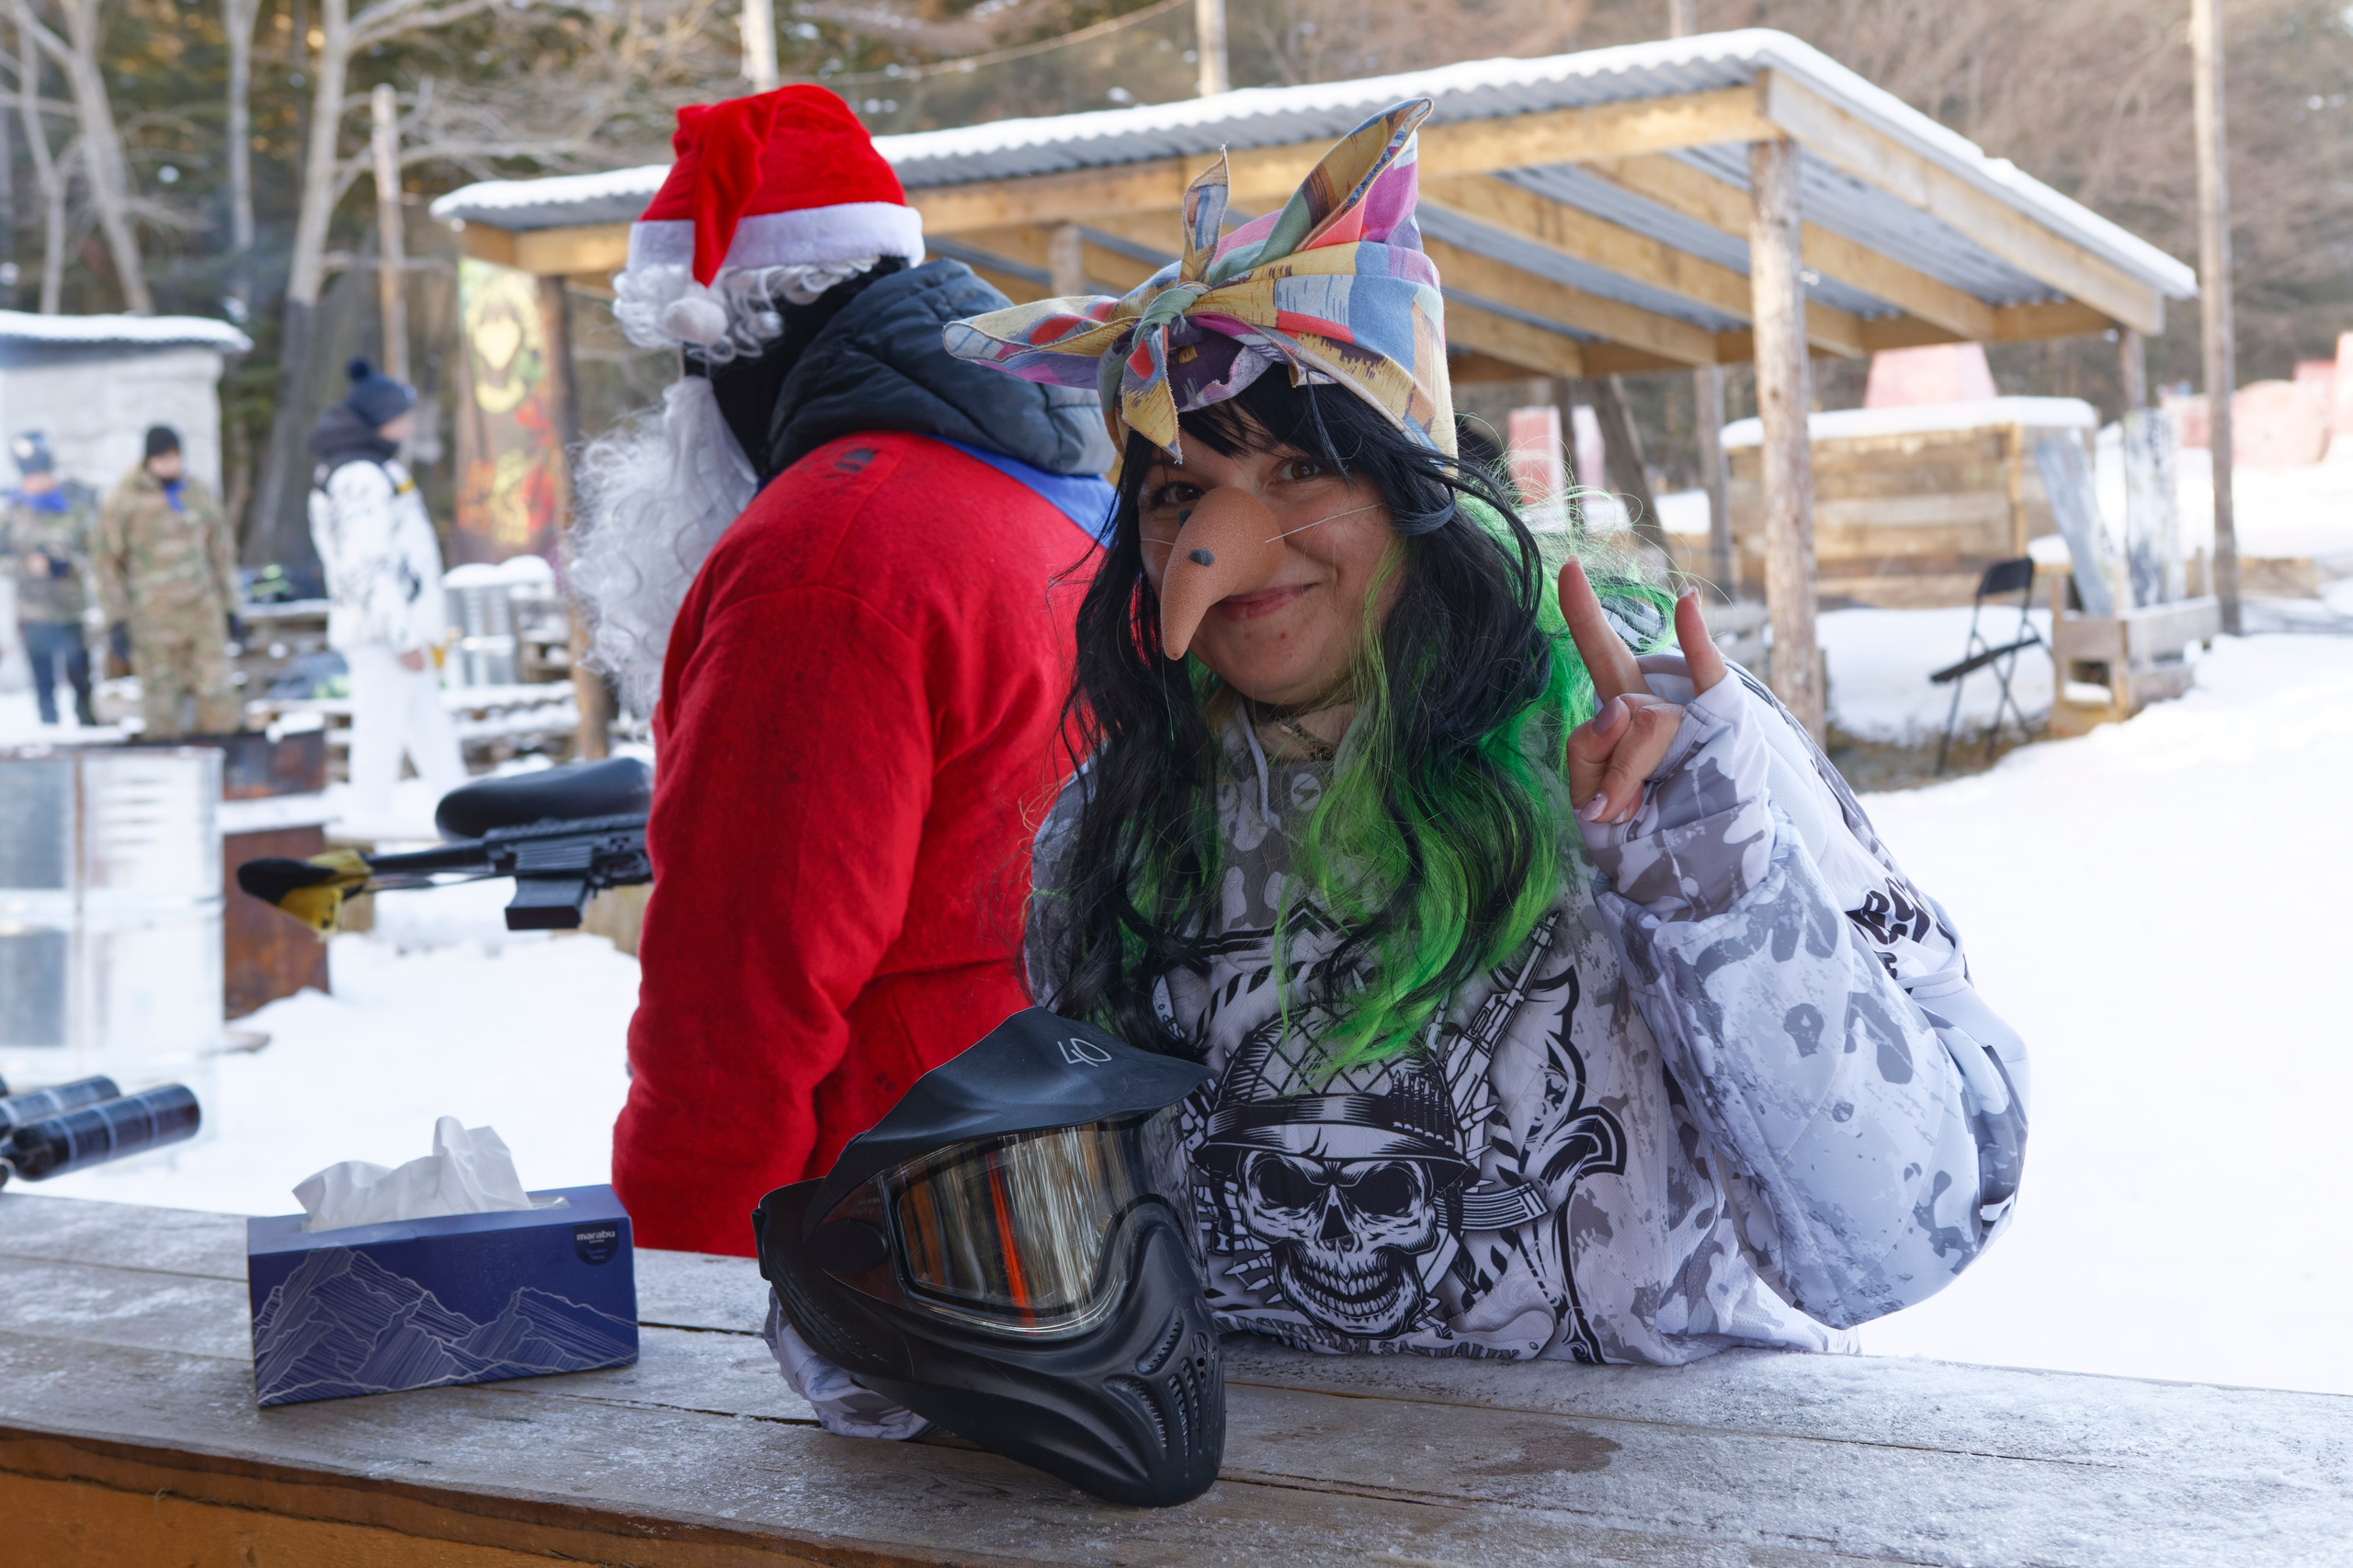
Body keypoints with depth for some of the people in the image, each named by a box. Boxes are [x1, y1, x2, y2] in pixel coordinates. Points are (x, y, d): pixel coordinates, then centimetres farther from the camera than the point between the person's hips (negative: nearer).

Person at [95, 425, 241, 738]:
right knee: (163, 701, 2)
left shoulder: (198, 493, 7)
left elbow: (221, 549, 16)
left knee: (217, 694, 0)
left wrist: (229, 606, 15)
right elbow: (106, 562, -1)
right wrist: (116, 619, -6)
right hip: (152, 616, -3)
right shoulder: (125, 501, -5)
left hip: (202, 610, 3)